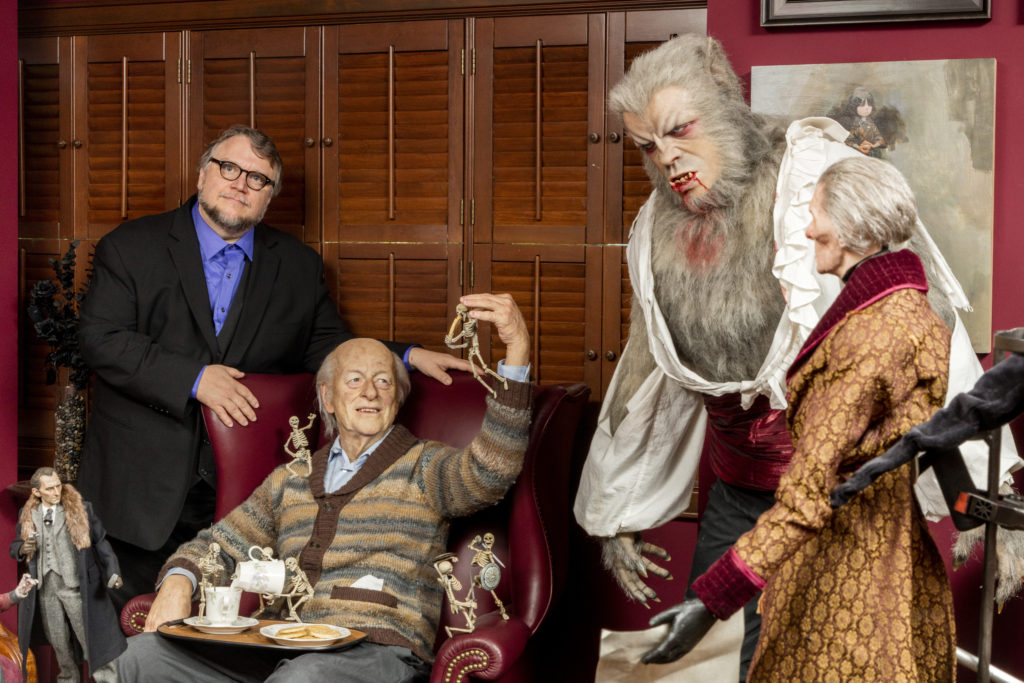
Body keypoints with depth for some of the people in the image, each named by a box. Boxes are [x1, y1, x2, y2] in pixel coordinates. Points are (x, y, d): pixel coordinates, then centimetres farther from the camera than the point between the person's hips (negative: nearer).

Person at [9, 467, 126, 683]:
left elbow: (100, 542, -4)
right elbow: (15, 547, 12)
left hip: (75, 585, -4)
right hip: (44, 587, 4)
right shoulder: (27, 515, 4)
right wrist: (22, 549, -13)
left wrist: (113, 572, -14)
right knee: (57, 639, 15)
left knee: (90, 635, -1)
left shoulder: (80, 509, -5)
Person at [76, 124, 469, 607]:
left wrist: (407, 357, -1)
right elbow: (101, 339, -8)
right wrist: (193, 379, -17)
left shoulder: (298, 267, 10)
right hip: (141, 490, -1)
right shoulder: (130, 248, 1)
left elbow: (326, 347, 14)